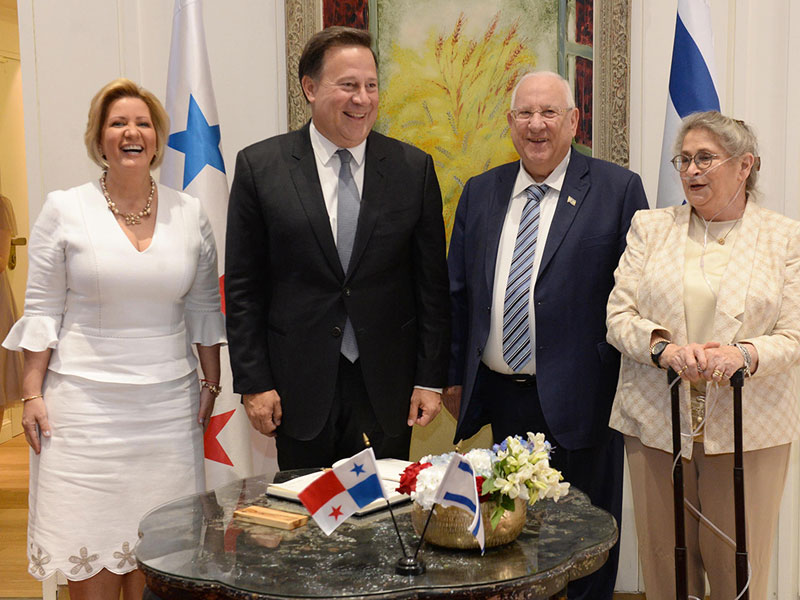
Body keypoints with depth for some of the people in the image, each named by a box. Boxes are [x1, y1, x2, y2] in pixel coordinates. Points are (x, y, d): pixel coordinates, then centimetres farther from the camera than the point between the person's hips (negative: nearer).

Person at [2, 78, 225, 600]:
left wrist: (211, 385, 10)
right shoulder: (64, 210, 0)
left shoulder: (189, 213, 6)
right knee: (89, 540, 2)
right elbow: (43, 310, 1)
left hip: (169, 404, 2)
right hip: (85, 398, -2)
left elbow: (204, 307, 12)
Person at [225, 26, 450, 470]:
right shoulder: (259, 167, -2)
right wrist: (253, 383, -4)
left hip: (387, 384, 1)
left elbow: (431, 281, 3)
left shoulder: (414, 168, 1)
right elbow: (243, 286, -1)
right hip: (299, 386, -1)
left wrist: (431, 379, 0)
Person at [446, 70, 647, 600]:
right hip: (500, 395, 4)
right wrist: (453, 375, 10)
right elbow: (456, 293, 13)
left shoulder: (618, 189, -4)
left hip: (579, 402, -4)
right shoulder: (481, 193, 9)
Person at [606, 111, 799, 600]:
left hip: (748, 430, -1)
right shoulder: (650, 228, 9)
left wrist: (744, 354, -22)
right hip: (655, 424, 2)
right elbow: (618, 316, 3)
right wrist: (664, 347, -17)